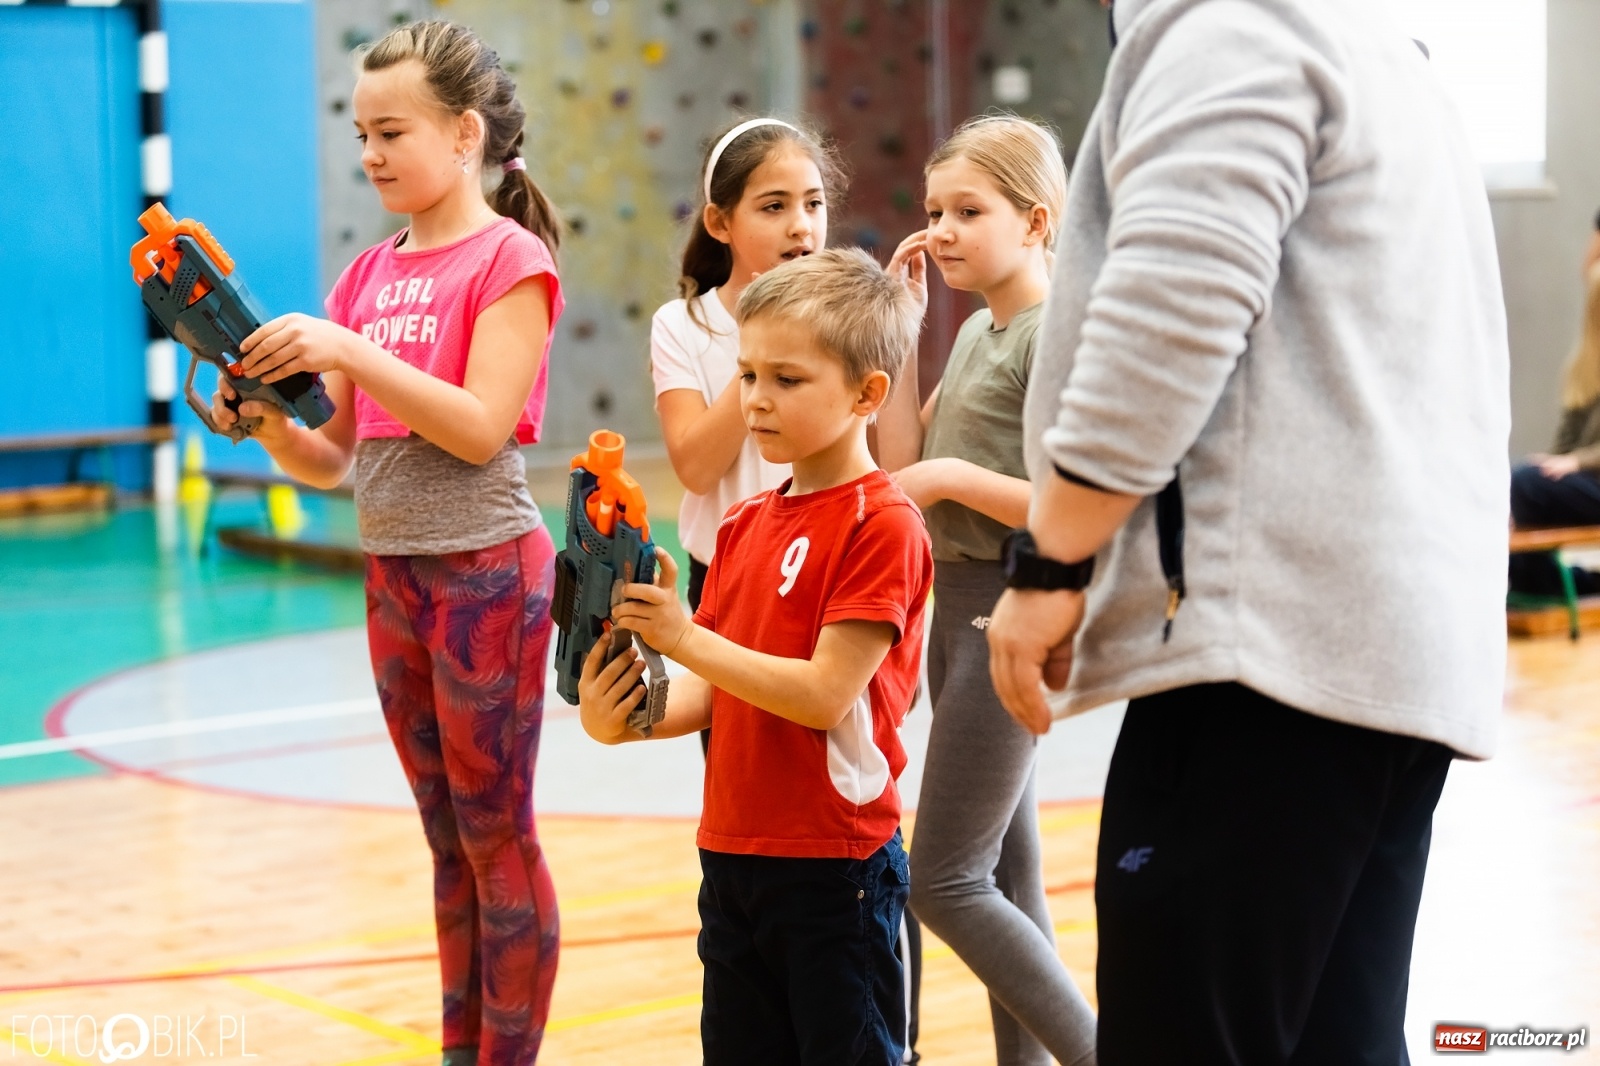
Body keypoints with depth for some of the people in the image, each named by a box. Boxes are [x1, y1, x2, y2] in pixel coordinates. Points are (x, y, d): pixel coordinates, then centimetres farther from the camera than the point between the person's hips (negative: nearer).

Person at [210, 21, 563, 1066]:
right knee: (451, 843, 15)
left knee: (498, 838, 1)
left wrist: (346, 350, -24)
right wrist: (267, 423, -8)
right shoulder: (370, 273, 11)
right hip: (391, 575, 7)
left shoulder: (510, 259, -8)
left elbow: (480, 430, -19)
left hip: (485, 572, -7)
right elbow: (334, 459, 11)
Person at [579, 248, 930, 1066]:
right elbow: (713, 692, 10)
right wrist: (627, 717, -10)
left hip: (835, 864, -8)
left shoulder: (882, 525, -13)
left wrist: (684, 636, -20)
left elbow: (825, 693, -20)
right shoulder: (744, 525, 11)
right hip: (732, 852, 8)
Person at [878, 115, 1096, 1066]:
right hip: (959, 600, 9)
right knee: (1006, 868, 12)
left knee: (944, 881, -8)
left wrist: (956, 477, -18)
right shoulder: (976, 331, 13)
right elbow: (904, 461, 9)